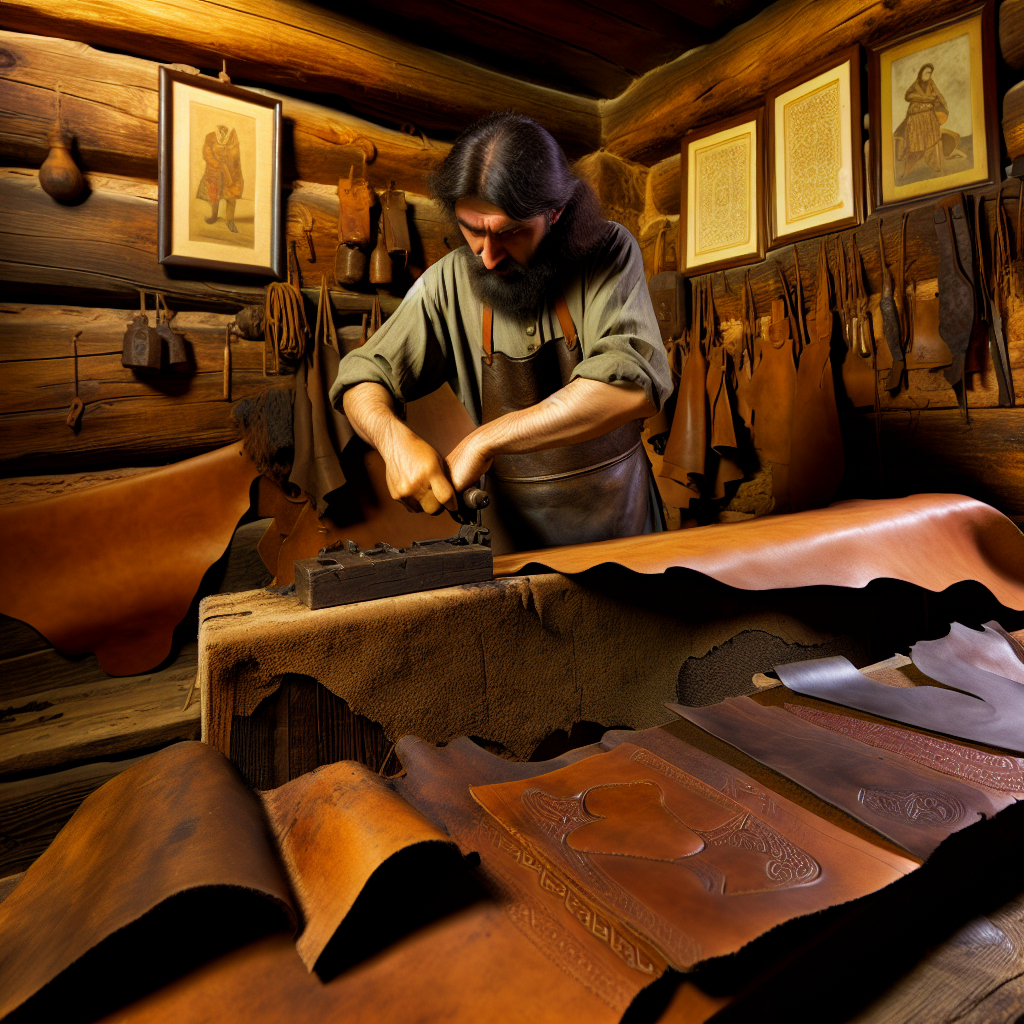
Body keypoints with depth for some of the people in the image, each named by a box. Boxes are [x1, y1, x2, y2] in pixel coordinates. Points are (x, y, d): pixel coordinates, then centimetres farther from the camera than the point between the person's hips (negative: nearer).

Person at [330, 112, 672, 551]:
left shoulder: (609, 252, -11)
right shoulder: (450, 282, -6)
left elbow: (634, 383, -26)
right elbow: (362, 382, 1)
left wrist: (485, 440, -28)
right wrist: (393, 437, -22)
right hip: (520, 532, 0)